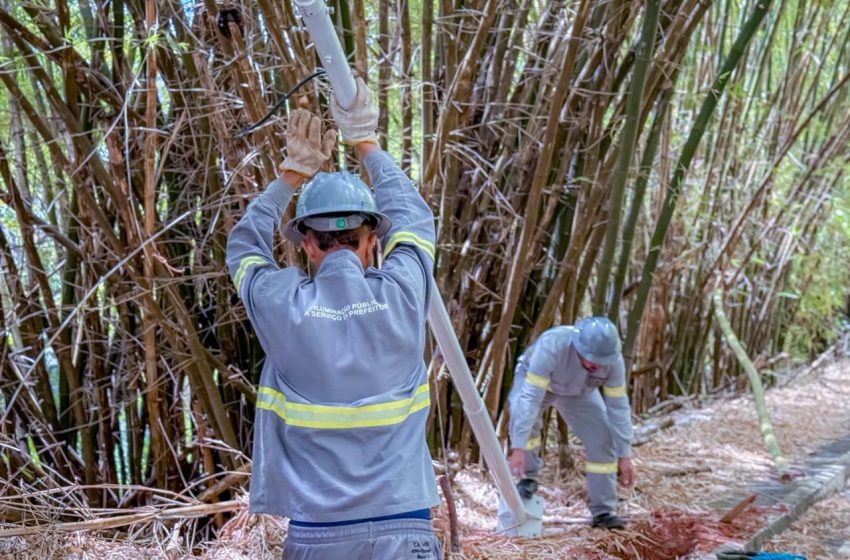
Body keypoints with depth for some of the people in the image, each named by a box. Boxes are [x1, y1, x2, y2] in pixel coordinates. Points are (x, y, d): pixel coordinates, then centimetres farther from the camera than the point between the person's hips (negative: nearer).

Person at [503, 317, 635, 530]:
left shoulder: (613, 360, -31)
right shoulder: (551, 346, -44)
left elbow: (618, 406, -21)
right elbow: (530, 398, -45)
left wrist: (624, 455, -20)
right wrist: (518, 448, -49)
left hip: (579, 391, 3)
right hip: (534, 380, -3)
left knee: (602, 440, -10)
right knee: (523, 414, -34)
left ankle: (603, 512, 4)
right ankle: (528, 477, -10)